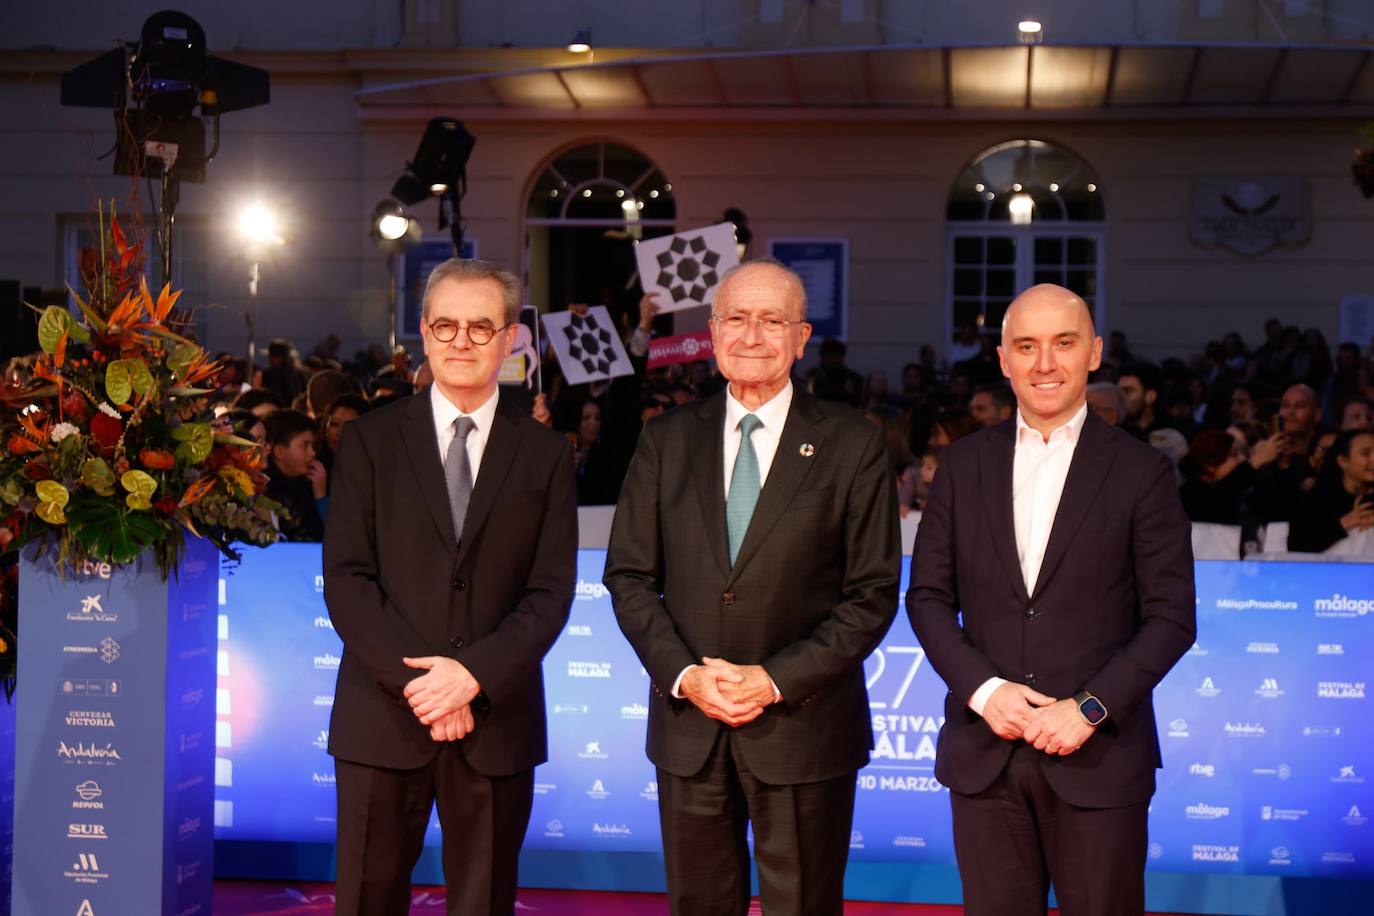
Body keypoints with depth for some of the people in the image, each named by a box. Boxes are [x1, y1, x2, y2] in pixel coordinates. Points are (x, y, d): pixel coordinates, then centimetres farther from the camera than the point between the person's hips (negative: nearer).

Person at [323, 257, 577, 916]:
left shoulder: (546, 455, 7)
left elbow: (551, 591, 0)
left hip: (497, 720, 1)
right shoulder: (370, 441, 5)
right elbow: (345, 578, -2)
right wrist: (414, 676, -13)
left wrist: (474, 674, -13)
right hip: (383, 717, 0)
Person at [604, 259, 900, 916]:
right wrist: (683, 674, -9)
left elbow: (872, 594, -4)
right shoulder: (667, 440, 7)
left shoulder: (853, 445, -2)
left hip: (803, 730, -2)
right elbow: (628, 574, 6)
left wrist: (776, 680, -13)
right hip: (687, 727, 2)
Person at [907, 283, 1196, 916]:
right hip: (983, 752, 2)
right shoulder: (963, 464, 8)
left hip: (1098, 759, -2)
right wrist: (983, 689, -8)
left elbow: (1171, 616, -2)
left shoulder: (1140, 472, 0)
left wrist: (1090, 708, -12)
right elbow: (927, 595, 7)